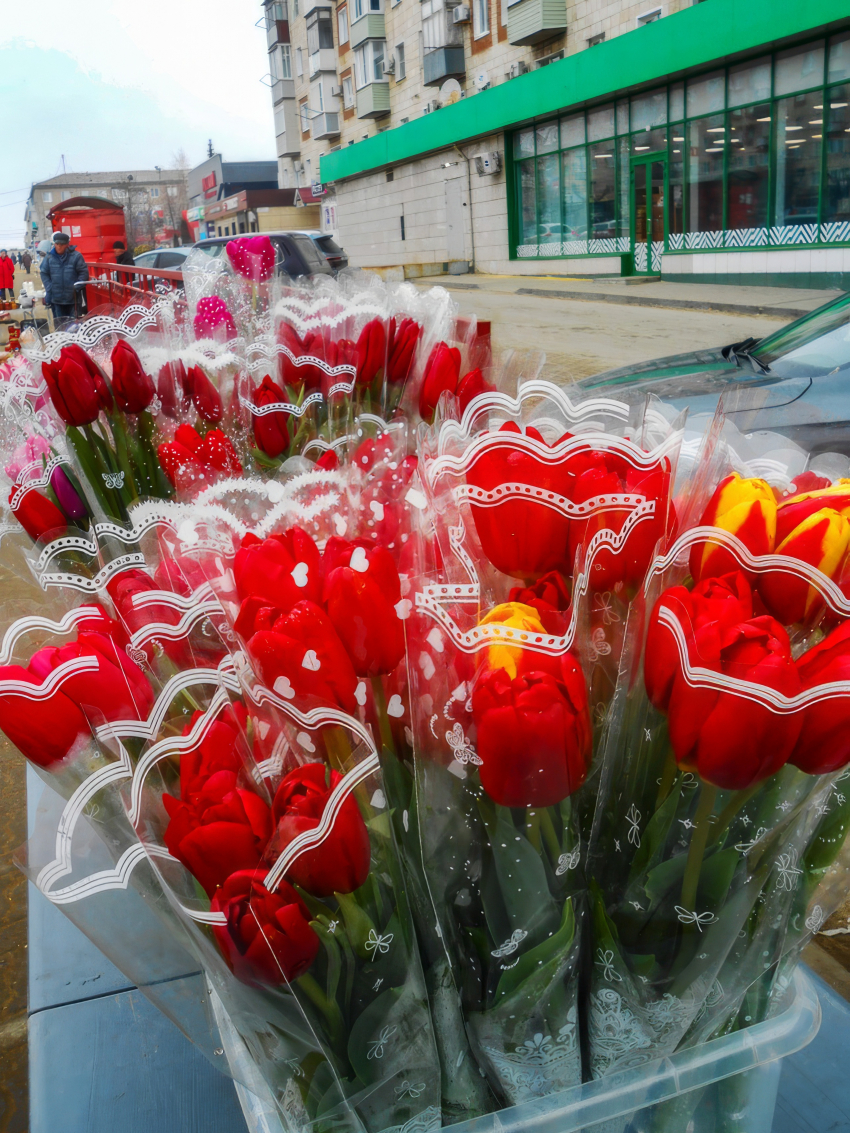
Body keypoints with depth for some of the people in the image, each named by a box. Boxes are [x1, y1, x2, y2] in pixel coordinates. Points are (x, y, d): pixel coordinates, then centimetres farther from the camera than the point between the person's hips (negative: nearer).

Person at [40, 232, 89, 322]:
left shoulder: (76, 256, -7)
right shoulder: (49, 257, 1)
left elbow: (84, 272, -4)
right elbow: (44, 274, 7)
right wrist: (49, 290, -2)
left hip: (73, 298, -2)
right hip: (56, 299, 2)